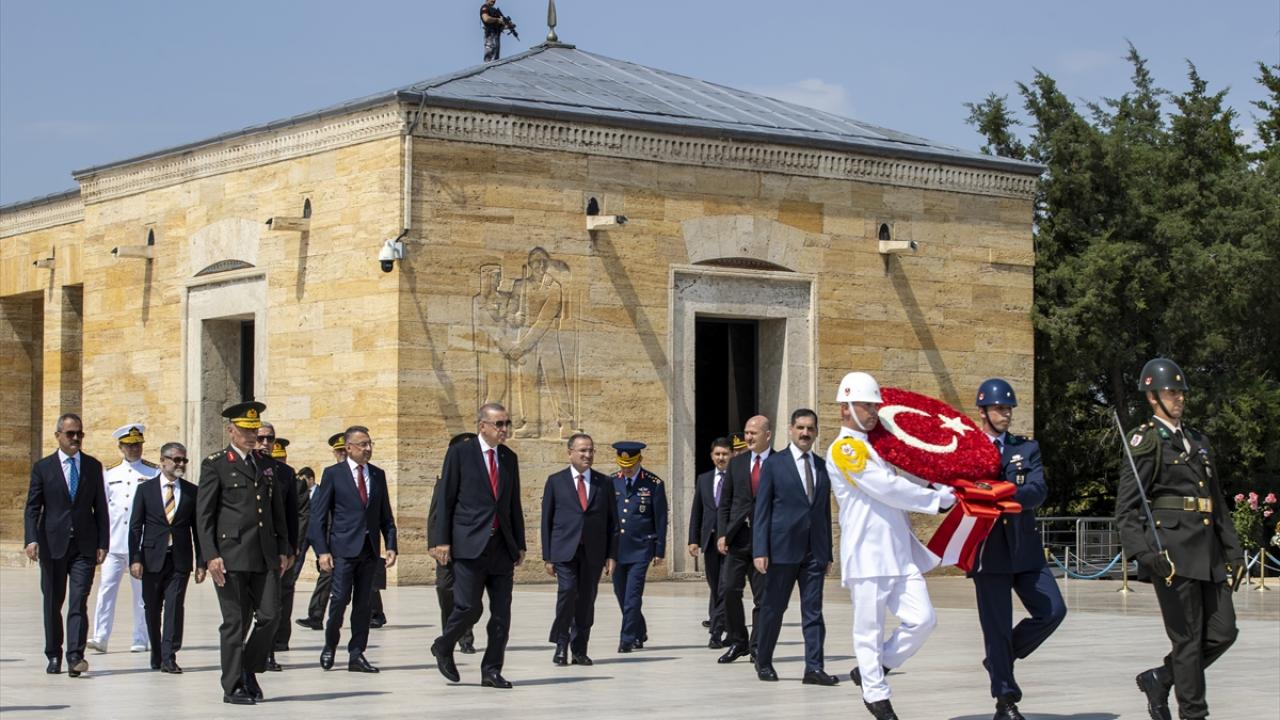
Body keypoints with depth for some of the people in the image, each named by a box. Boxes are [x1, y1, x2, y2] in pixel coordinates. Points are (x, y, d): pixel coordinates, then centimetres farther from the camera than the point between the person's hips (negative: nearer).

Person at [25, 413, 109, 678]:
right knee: (53, 602, 7)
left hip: (84, 545, 0)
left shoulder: (93, 466, 9)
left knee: (79, 602, -9)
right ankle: (53, 656, 18)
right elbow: (32, 507, 1)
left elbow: (100, 508, 9)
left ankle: (75, 656, -15)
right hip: (53, 544, 0)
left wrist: (103, 543, 2)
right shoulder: (43, 467, 4)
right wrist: (31, 539, -13)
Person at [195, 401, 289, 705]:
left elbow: (277, 511, 20)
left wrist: (283, 549, 13)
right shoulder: (215, 465, 0)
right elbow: (203, 515, -4)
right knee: (236, 622, -1)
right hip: (231, 557, -5)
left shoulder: (265, 465, 17)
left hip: (265, 557, 5)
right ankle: (233, 686, 8)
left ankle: (250, 670, 19)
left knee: (270, 616, -2)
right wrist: (211, 556, -12)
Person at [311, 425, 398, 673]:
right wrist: (322, 550, -10)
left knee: (363, 603, 4)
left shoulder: (378, 475, 13)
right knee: (341, 598, -10)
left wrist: (391, 546, 5)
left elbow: (385, 515, 16)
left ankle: (356, 655, 8)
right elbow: (318, 515, -2)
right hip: (344, 548, -4)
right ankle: (329, 646, 11)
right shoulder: (334, 474, 0)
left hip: (369, 549, 4)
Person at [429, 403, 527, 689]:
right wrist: (442, 541, -8)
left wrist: (520, 544, 15)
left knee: (502, 612, 2)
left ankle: (491, 670, 9)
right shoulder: (460, 453, -1)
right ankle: (443, 647, 16)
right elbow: (445, 499, -2)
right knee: (469, 606, -10)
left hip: (502, 545, 5)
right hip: (470, 544, -5)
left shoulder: (509, 458, 14)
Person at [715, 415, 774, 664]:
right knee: (729, 589, -3)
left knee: (762, 596, 1)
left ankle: (756, 647, 10)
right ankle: (736, 642, 12)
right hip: (737, 537, 3)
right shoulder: (737, 463, 10)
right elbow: (724, 503, 12)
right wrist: (722, 534, 0)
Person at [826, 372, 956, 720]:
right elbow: (888, 488, -13)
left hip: (900, 553, 8)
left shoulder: (877, 447, 21)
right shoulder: (843, 449, -7)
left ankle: (871, 670, 15)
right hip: (867, 554, -8)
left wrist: (947, 487, 1)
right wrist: (939, 499, -7)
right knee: (870, 628, -1)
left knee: (922, 619, -2)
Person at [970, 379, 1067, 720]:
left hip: (1025, 548, 3)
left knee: (1052, 611, -7)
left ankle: (1002, 656, 15)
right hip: (988, 551, -3)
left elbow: (1038, 491, -6)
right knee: (997, 626, -1)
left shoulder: (1028, 448, 10)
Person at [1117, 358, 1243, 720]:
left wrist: (1232, 549, 19)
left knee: (1222, 632, 5)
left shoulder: (1199, 442, 20)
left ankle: (1159, 679, 22)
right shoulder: (1147, 440, -3)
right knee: (1188, 637, -5)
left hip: (1207, 551, 7)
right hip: (1172, 551, -7)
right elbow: (1126, 507, -10)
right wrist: (1143, 551, -21)